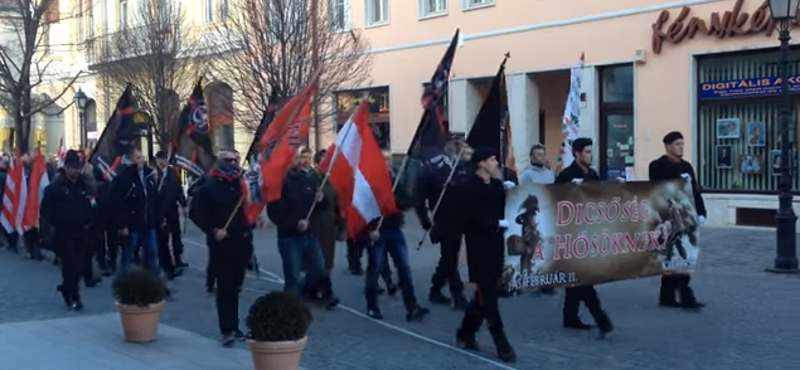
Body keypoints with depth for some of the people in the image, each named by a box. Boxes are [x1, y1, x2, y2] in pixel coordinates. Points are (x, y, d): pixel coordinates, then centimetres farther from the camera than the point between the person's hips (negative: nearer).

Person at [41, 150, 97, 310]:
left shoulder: (85, 185, 6)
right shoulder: (55, 186, -6)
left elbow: (93, 205, 11)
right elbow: (46, 209, -6)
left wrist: (89, 222, 2)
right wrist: (53, 225, -9)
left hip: (81, 231, 4)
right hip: (63, 232, -4)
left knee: (79, 264, 6)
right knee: (69, 264, -3)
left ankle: (67, 288, 29)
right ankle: (73, 295, 6)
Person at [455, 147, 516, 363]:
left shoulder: (497, 185, 10)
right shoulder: (470, 187, -11)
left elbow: (506, 209, 12)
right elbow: (473, 217, -19)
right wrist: (499, 223, -22)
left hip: (495, 245, 8)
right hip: (479, 247, -7)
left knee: (486, 295, 13)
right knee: (488, 296, -3)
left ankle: (465, 334, 26)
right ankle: (501, 344, 0)